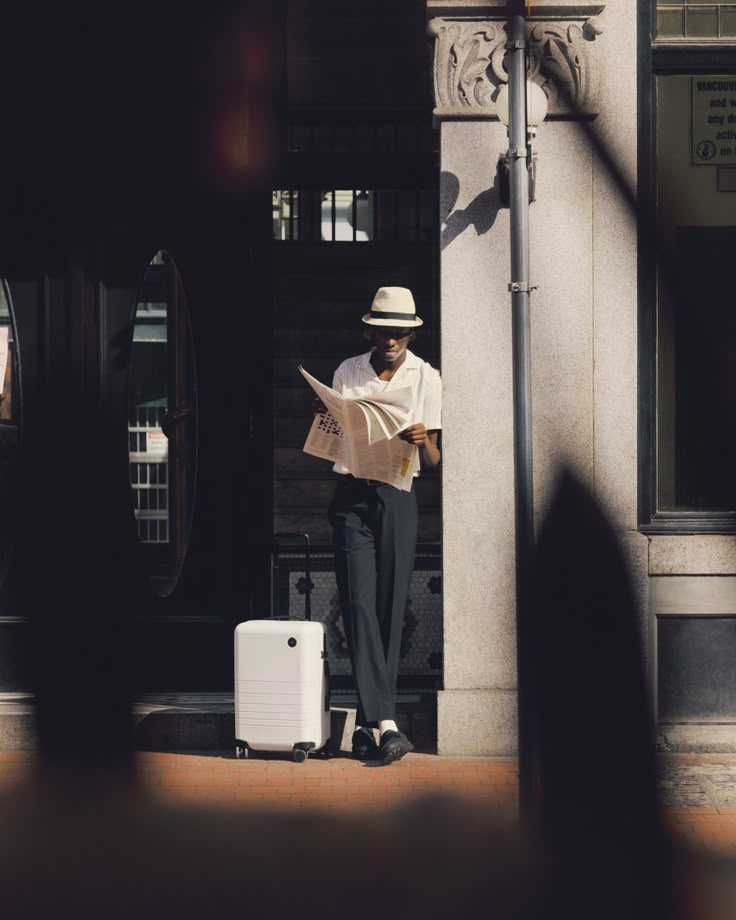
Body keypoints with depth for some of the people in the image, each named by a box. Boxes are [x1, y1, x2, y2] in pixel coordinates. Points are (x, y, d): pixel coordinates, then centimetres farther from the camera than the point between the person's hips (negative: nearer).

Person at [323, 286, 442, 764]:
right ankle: (385, 720, -17)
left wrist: (423, 441, -19)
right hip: (352, 495, 0)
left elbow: (433, 463, 3)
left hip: (398, 497, 0)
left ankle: (367, 723, 9)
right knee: (359, 604, -12)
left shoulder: (426, 378, 5)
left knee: (391, 609, 0)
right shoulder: (347, 373, 8)